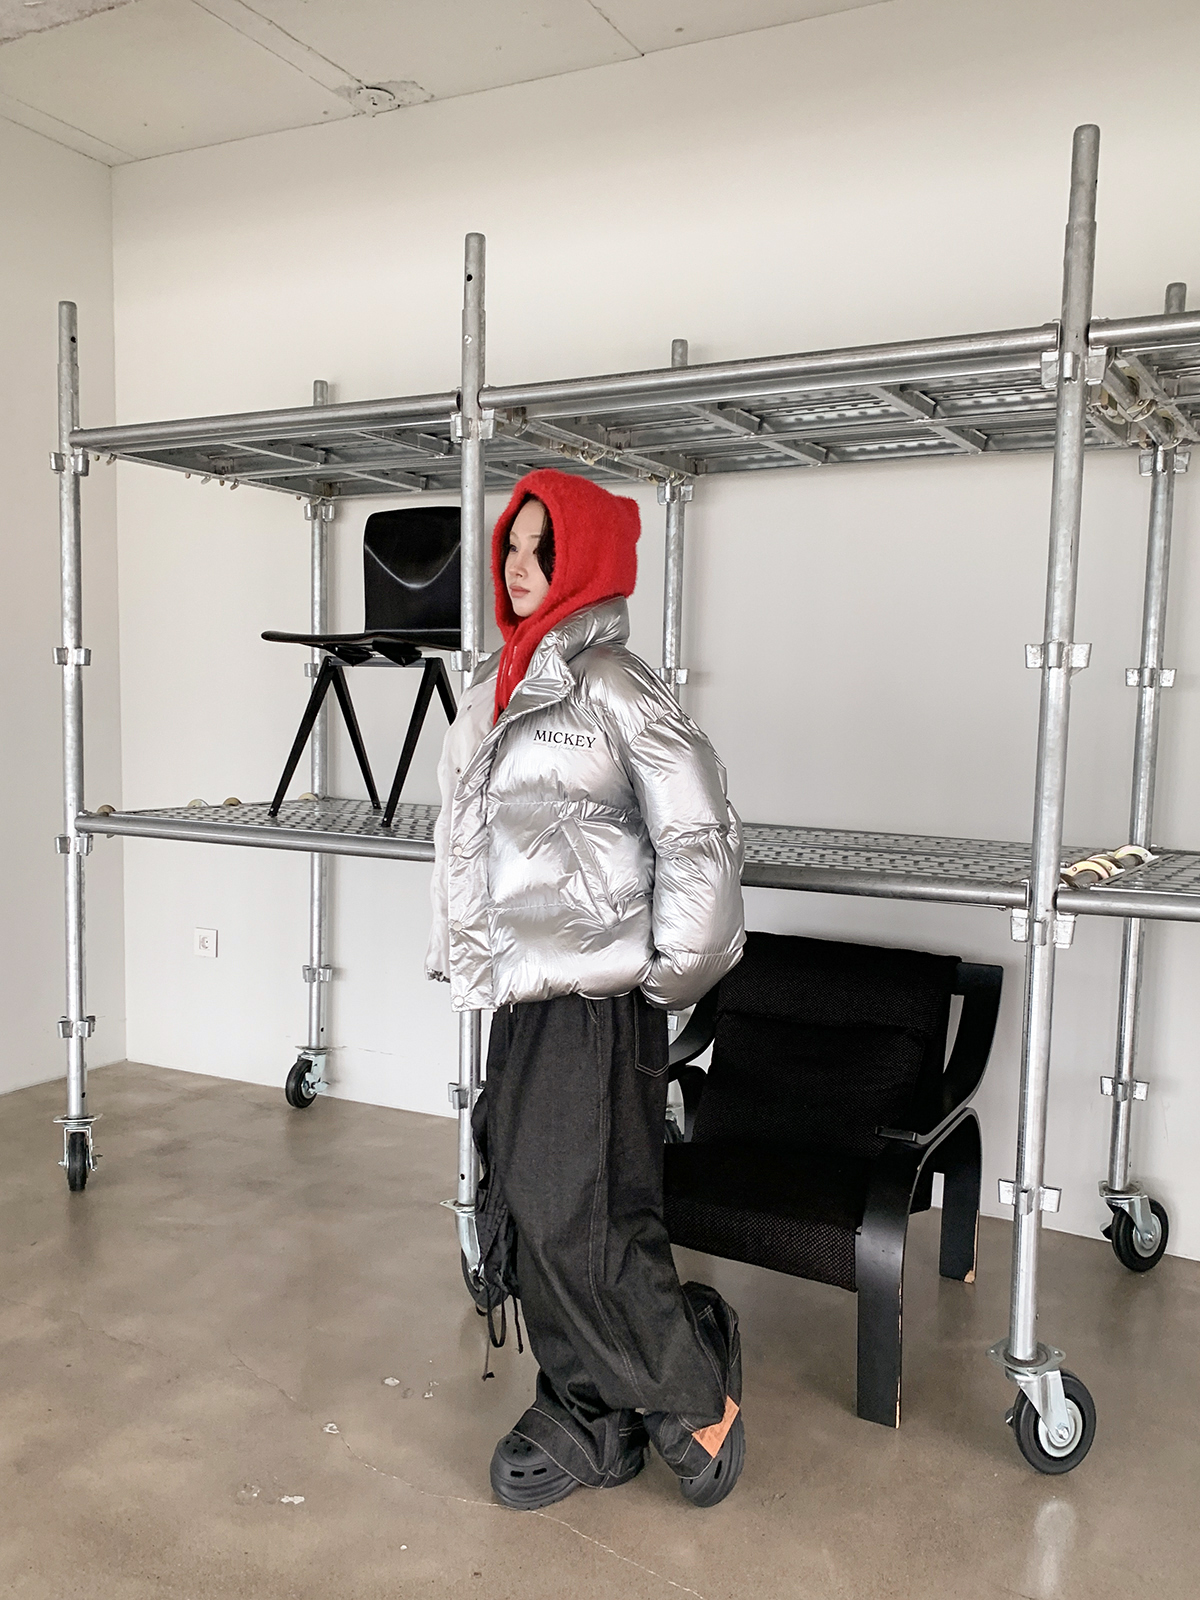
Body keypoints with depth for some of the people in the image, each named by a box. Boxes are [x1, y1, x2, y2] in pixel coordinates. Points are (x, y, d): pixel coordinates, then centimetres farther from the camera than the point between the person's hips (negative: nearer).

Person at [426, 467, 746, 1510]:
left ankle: (700, 1396, 20)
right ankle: (590, 1424, 29)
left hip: (598, 1001, -8)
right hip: (524, 994, 8)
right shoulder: (500, 688, 12)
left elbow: (699, 836, -13)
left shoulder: (613, 686, -12)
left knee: (578, 1221, -6)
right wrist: (462, 950, 17)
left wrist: (666, 973, -8)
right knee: (524, 1211, 12)